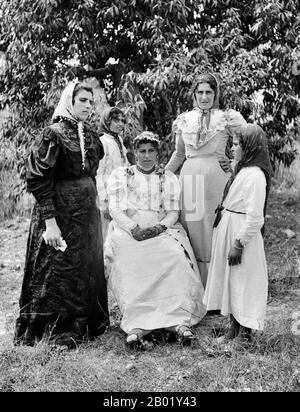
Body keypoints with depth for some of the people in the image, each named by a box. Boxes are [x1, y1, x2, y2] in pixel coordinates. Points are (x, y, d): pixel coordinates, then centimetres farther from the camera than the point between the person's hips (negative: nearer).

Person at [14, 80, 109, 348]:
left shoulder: (90, 137, 11)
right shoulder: (54, 135, -11)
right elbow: (39, 180, -16)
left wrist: (93, 208, 14)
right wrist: (50, 222, -21)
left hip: (87, 213, 8)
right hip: (61, 214, -7)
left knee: (87, 270, 14)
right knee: (59, 271, 1)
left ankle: (86, 324, 28)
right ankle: (55, 330, 14)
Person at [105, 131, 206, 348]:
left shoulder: (169, 178, 19)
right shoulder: (120, 175, 16)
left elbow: (173, 213, 9)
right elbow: (115, 210, 5)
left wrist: (159, 227, -12)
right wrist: (134, 228, -13)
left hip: (162, 230, 1)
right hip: (128, 230, -1)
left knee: (175, 259, -31)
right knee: (130, 264, -33)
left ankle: (179, 321, -38)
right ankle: (137, 326, -40)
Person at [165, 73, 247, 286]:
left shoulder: (228, 119, 3)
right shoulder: (185, 120, 13)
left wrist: (231, 164, -8)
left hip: (217, 178, -3)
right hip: (189, 178, 3)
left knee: (214, 232, -3)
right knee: (191, 227, 3)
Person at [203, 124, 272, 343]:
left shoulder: (255, 175, -20)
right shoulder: (242, 171, 10)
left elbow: (254, 217, -23)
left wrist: (239, 244, -22)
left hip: (242, 232, -10)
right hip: (227, 230, 10)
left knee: (243, 281, 0)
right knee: (229, 278, 16)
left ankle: (245, 333, 12)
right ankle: (234, 326, 29)